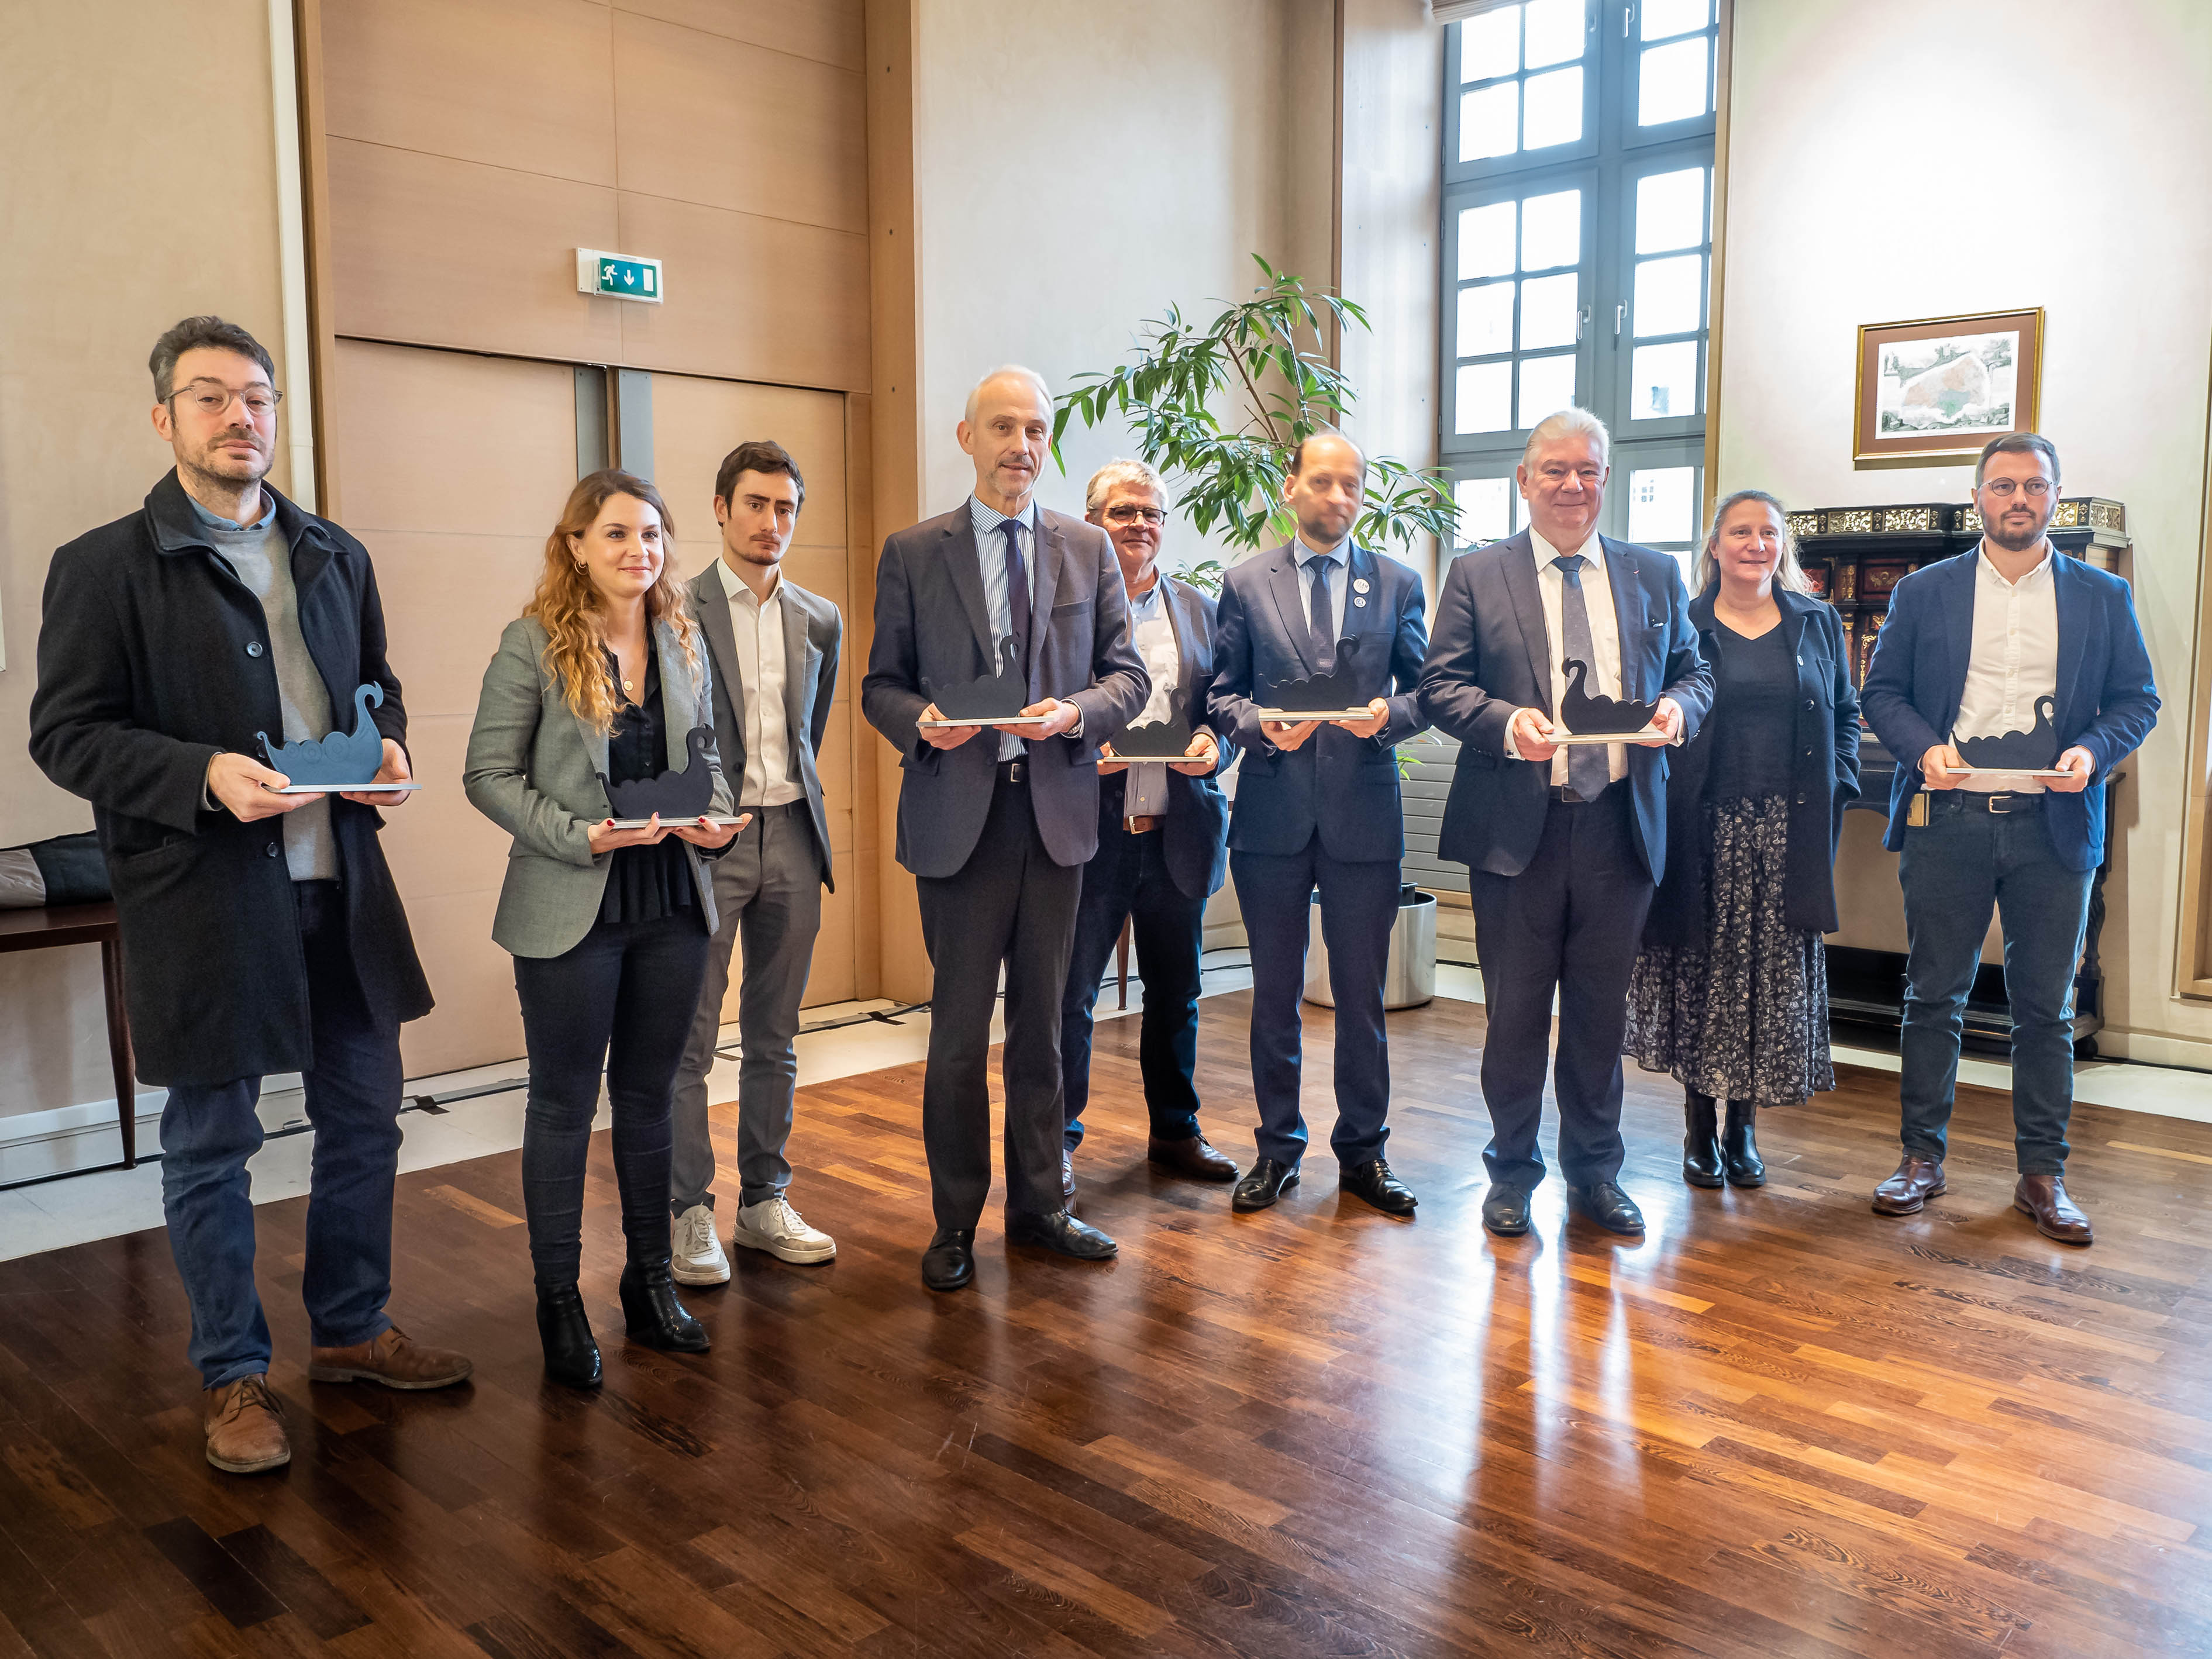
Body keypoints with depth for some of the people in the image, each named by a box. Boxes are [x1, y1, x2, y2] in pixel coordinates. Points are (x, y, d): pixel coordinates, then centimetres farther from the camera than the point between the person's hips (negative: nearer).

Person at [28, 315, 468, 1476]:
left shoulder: (335, 557, 12)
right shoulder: (103, 567, -5)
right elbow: (64, 732, -7)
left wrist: (390, 749, -1)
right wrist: (204, 775, -22)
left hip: (341, 883, 5)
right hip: (200, 898, -5)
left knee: (363, 1120, 14)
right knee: (209, 1146, 8)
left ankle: (351, 1331, 33)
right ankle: (234, 1377, 25)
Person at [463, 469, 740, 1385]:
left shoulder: (683, 641, 7)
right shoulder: (532, 643, -8)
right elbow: (488, 774, -9)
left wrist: (716, 817, -4)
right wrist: (580, 835, -20)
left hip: (672, 904, 5)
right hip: (571, 909, -4)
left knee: (648, 1095, 15)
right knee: (564, 1103, 7)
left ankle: (650, 1283, 28)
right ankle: (558, 1301, 21)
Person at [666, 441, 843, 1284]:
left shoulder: (821, 620, 12)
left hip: (790, 835, 4)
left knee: (774, 1037, 10)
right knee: (690, 1038, -1)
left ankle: (764, 1201, 20)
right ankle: (689, 1214, 9)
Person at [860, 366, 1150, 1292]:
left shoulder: (1089, 550, 9)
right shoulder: (913, 553, 4)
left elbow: (1129, 673, 8)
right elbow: (881, 683, 4)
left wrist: (1077, 712, -13)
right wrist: (921, 721, -17)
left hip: (1056, 808, 3)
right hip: (958, 811, -2)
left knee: (1041, 1018, 12)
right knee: (959, 1026, 2)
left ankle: (1037, 1205, 26)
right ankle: (956, 1222, 17)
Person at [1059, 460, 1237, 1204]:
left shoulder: (1199, 610, 12)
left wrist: (1212, 745, -8)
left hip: (1177, 833, 4)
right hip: (1088, 832, -4)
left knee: (1177, 992, 15)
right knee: (1069, 995, 2)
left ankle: (1175, 1130, 32)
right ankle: (1058, 1142, 17)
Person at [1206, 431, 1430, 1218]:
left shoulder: (1398, 583, 8)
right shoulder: (1246, 583, 7)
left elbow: (1424, 689, 6)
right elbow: (1222, 693, 6)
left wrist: (1388, 715, -15)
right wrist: (1260, 725, -14)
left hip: (1363, 814, 0)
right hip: (1272, 813, 0)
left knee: (1361, 993, 6)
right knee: (1274, 992, 9)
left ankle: (1363, 1152, 20)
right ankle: (1278, 1148, 22)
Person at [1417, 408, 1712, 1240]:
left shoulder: (1655, 575, 12)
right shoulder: (1476, 575, 3)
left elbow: (1694, 670, 14)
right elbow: (1441, 686, -2)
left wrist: (1679, 707, -9)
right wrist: (1506, 722, -20)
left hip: (1621, 826, 3)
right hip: (1517, 827, -2)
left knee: (1601, 1008, 12)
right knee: (1515, 1009, 7)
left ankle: (1595, 1171, 27)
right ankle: (1512, 1171, 23)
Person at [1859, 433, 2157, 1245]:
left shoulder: (2103, 597, 9)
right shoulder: (1923, 592, 8)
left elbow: (2137, 699, 9)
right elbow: (1881, 690, 6)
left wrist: (2093, 751, -11)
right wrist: (1923, 748, -12)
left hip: (2053, 823, 1)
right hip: (1946, 820, 0)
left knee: (2045, 1007, 6)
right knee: (1934, 997, 5)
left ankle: (2043, 1176, 15)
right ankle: (1921, 1158, 16)